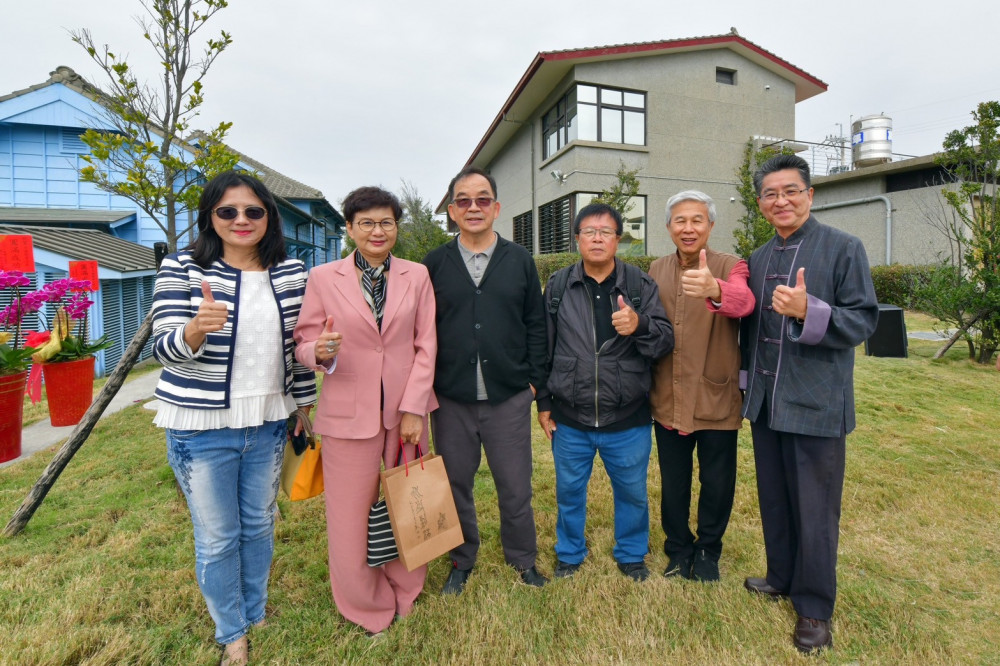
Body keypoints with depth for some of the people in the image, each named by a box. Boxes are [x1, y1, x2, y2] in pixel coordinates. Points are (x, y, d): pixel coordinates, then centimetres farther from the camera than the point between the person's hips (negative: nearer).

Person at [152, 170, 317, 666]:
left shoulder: (291, 273, -1)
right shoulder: (182, 268, -9)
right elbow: (163, 348, -14)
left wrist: (305, 405, 11)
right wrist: (196, 328, -36)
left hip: (268, 423, 3)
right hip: (203, 426, -3)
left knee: (259, 525, 19)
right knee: (217, 538, 12)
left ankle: (256, 617, 44)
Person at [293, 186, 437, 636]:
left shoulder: (417, 276, 4)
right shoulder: (323, 278, 0)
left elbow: (425, 346, 1)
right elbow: (304, 346, 1)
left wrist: (413, 408, -7)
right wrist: (320, 352, -23)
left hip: (406, 410, 2)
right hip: (348, 413, -1)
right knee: (351, 515, 7)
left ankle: (405, 594, 39)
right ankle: (367, 608, 33)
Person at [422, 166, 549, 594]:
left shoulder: (519, 260, 5)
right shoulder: (434, 264, 4)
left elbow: (536, 325, 5)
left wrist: (534, 379, 1)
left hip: (509, 397, 0)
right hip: (451, 398, 1)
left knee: (515, 485, 11)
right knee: (455, 483, 14)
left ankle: (523, 560, 35)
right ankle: (462, 561, 36)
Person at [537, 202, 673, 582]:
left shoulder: (641, 285, -2)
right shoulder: (558, 286, 1)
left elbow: (666, 341, -7)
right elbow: (544, 348, 4)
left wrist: (639, 325, -29)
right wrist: (543, 402, 5)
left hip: (628, 420, 0)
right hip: (569, 420, 1)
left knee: (632, 492, 18)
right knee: (569, 491, 17)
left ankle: (631, 554, 44)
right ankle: (569, 554, 43)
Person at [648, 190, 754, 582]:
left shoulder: (730, 267, -8)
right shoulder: (657, 270, 6)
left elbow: (743, 300, -31)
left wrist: (715, 290, -53)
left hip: (717, 399, -2)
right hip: (668, 399, 3)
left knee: (717, 484, 13)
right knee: (672, 484, 16)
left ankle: (708, 550, 38)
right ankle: (679, 548, 38)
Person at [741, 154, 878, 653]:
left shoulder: (843, 248, -6)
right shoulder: (759, 258, 10)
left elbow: (864, 320, -11)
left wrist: (808, 311, -27)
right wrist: (749, 387, 15)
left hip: (816, 405, -5)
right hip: (766, 404, 5)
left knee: (815, 508, 6)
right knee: (773, 498, 17)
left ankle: (814, 607, 24)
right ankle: (782, 577, 37)